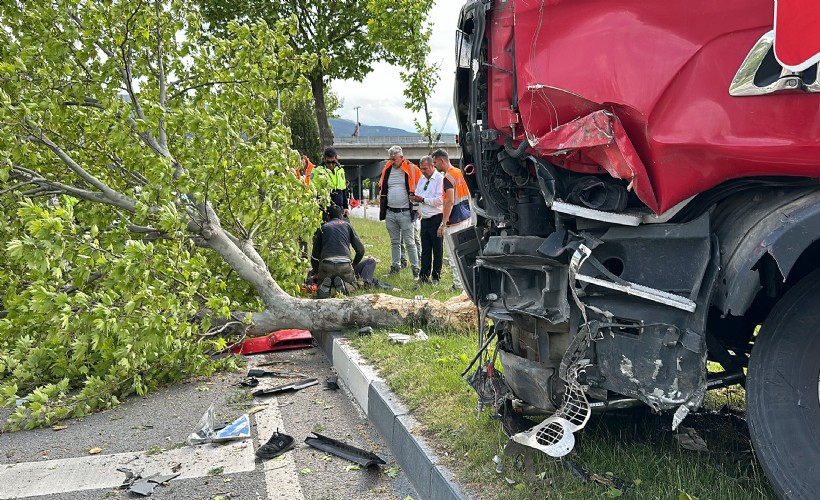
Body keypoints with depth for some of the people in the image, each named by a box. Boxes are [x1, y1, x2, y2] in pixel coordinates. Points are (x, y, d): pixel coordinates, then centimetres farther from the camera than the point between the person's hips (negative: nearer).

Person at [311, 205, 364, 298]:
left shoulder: (323, 227, 20)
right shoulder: (347, 225, 19)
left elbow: (315, 253, 21)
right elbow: (360, 250, 14)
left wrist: (316, 273, 35)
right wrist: (354, 265, 32)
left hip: (326, 264, 1)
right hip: (345, 264, 0)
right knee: (352, 285, 25)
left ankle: (325, 285, -10)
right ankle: (343, 286, -10)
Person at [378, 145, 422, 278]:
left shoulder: (412, 169, -5)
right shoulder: (387, 170, 9)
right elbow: (382, 189, 20)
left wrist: (417, 206, -5)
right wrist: (382, 207, 12)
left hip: (405, 213, -5)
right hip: (390, 213, 5)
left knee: (409, 242, -2)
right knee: (394, 242, 14)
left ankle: (415, 268, 3)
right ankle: (395, 266, 22)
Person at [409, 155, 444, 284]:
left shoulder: (440, 179, -11)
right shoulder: (422, 178, 15)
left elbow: (440, 200, -20)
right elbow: (418, 195, 22)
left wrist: (423, 200, -16)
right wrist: (415, 198, -2)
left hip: (436, 219, -7)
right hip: (425, 219, 7)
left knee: (437, 250, 2)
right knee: (425, 249, 12)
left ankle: (436, 277, 11)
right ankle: (424, 276, 18)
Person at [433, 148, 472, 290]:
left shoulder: (448, 177, -17)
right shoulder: (460, 173, 11)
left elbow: (450, 202, -23)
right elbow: (468, 196, 17)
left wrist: (443, 224, -22)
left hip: (454, 221, -9)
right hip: (466, 217, 9)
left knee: (454, 255, -2)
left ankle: (459, 285, 2)